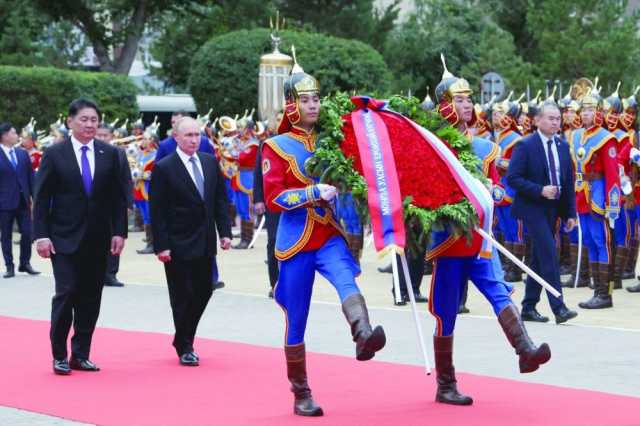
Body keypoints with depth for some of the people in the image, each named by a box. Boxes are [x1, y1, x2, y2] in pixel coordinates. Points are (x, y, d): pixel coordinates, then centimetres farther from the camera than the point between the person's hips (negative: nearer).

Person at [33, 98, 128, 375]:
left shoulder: (110, 154, 6)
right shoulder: (54, 154, -2)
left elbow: (118, 196, 8)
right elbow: (42, 198, -2)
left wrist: (119, 232, 0)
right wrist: (41, 235, -9)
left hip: (98, 238, 3)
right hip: (64, 238, -3)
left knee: (90, 298, 5)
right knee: (66, 293, -9)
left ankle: (81, 354, 13)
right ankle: (59, 355, 3)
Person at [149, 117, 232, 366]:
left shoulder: (210, 162, 8)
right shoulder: (164, 168, -9)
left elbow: (220, 200, 12)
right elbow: (157, 211, -10)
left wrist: (224, 232, 4)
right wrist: (161, 246, -14)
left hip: (205, 243, 5)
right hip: (178, 245, -5)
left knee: (203, 292, 9)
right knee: (183, 297, 1)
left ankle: (184, 339, 28)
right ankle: (184, 348, 15)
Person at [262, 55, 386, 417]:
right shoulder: (277, 147, -1)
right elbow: (274, 198, -11)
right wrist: (315, 192, -21)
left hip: (330, 236, 2)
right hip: (296, 242, -2)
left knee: (346, 279, -30)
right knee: (296, 320, 4)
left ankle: (364, 336, -56)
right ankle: (302, 395, 15)